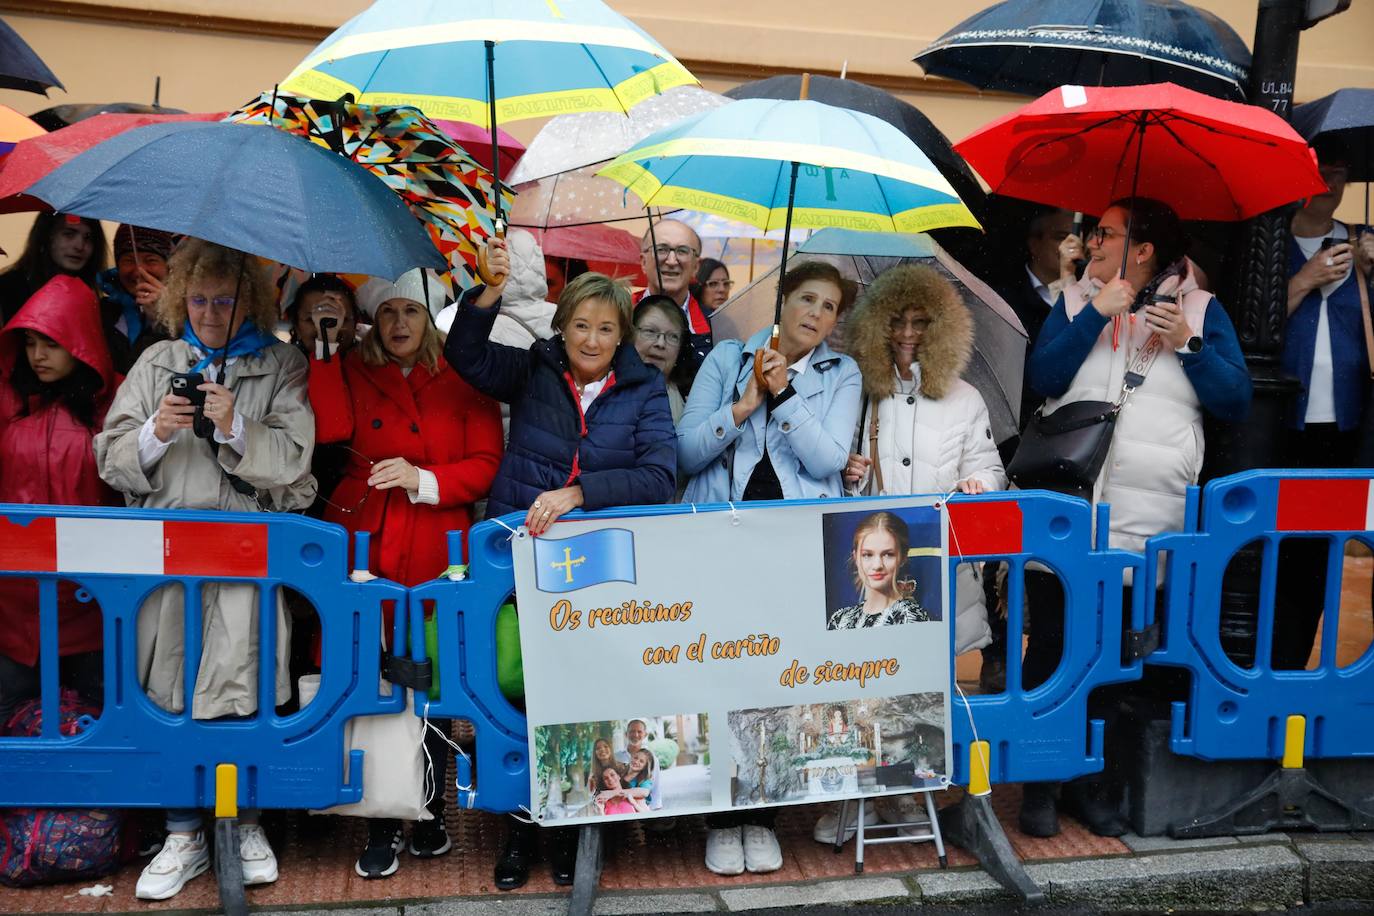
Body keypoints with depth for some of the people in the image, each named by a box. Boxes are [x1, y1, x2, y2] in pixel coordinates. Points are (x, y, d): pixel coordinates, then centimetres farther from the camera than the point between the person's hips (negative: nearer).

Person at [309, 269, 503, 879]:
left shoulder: (463, 380, 9)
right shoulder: (352, 371, 12)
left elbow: (485, 465, 2)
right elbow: (331, 431, -8)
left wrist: (423, 479, -12)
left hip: (437, 551, 0)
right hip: (364, 543, 1)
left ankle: (429, 814, 20)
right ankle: (382, 826, 11)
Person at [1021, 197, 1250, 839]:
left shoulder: (1202, 309, 8)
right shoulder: (1077, 302, 10)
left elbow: (1236, 402, 1)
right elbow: (1044, 378, -5)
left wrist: (1188, 344, -10)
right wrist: (1097, 313, -10)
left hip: (1150, 521, 0)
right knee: (1052, 647, 1)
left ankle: (1096, 780, 24)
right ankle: (1040, 781, 14)